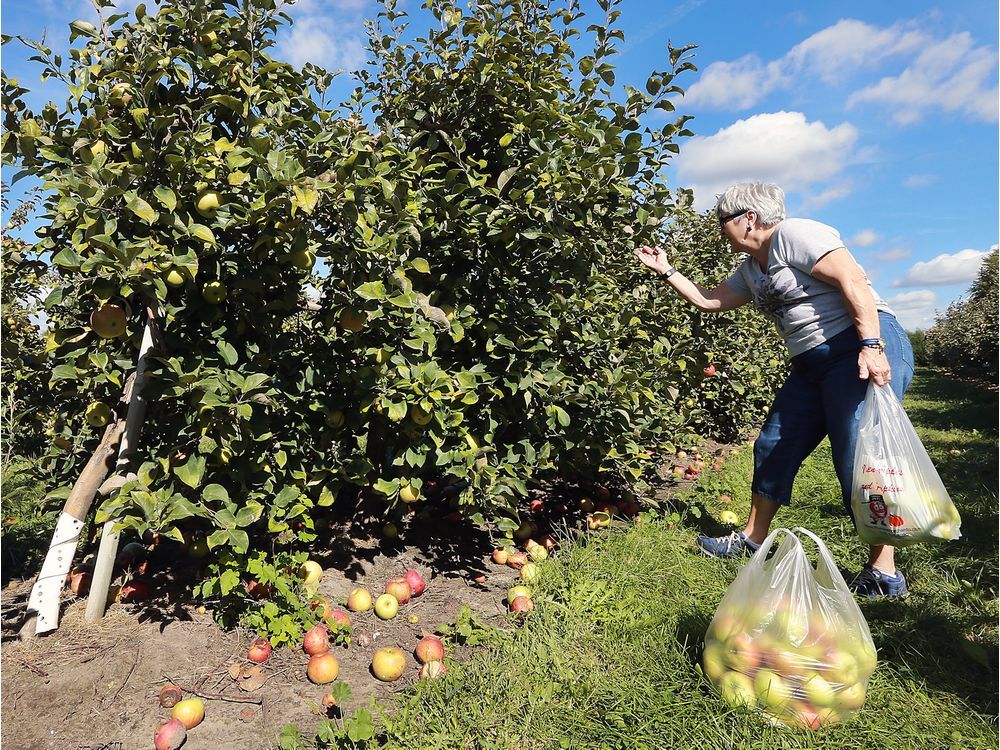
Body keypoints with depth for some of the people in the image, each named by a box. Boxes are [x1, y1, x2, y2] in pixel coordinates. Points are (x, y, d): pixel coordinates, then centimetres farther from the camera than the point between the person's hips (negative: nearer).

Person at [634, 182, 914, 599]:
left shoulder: (794, 235, -9)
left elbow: (852, 281, -18)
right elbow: (709, 301, 28)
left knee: (859, 460, -13)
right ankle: (753, 539, 22)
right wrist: (665, 271, 27)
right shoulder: (751, 270, 18)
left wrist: (871, 346, -27)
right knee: (775, 446, 10)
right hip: (813, 364, 10)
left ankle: (884, 574, -1)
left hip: (866, 350, -10)